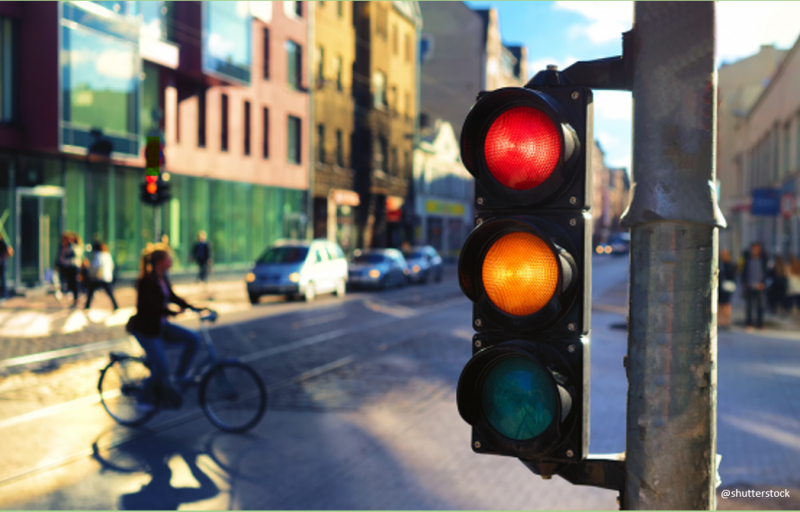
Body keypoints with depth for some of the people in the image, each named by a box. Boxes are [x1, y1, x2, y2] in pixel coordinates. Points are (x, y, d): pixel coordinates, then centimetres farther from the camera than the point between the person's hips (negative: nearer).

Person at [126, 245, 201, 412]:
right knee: (161, 368, -12)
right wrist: (174, 312, -39)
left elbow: (172, 297, 13)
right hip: (145, 330, -8)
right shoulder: (147, 281, -21)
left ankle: (181, 376, 8)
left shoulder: (163, 278, 4)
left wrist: (192, 307, 3)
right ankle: (145, 399, 10)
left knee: (193, 339, -6)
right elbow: (155, 305, -31)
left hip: (160, 325, 8)